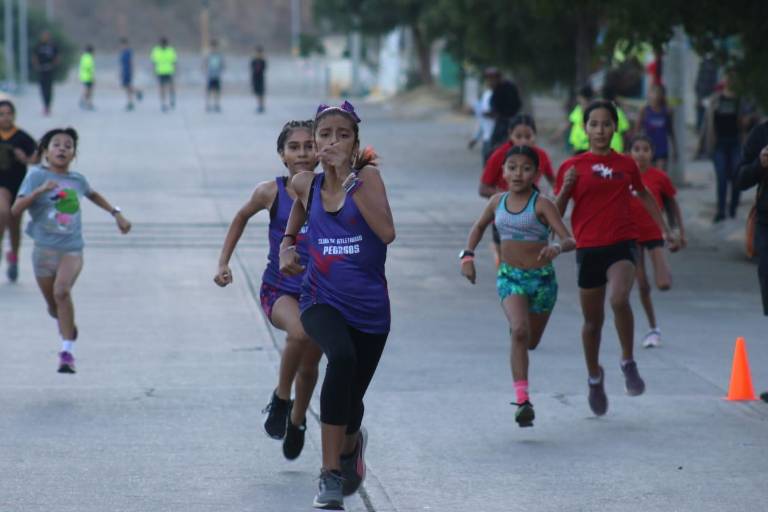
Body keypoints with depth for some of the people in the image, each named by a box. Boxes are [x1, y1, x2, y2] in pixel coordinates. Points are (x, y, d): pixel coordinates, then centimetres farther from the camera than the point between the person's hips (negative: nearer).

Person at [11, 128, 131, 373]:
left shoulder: (77, 179, 5)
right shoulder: (37, 176, -6)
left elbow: (93, 195, 30)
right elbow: (16, 210, -17)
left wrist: (116, 214, 25)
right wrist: (40, 190, -30)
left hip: (72, 249, 0)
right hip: (44, 249, 0)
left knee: (62, 291, -26)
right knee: (53, 306, 12)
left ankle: (68, 351, -22)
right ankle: (68, 328, 49)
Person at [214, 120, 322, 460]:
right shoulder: (271, 193, -10)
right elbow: (242, 217, 10)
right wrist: (224, 262, 8)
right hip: (279, 289, -2)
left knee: (309, 366, 12)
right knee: (299, 332, -33)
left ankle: (297, 420, 44)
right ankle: (280, 399, -8)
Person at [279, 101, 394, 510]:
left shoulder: (367, 177, -8)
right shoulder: (306, 184, 1)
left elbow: (387, 232, -24)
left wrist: (349, 178, -23)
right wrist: (287, 243, 8)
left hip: (369, 307, 0)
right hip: (322, 301, 0)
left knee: (351, 400, 13)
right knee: (342, 358, -34)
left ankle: (351, 441, 54)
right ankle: (330, 474, -30)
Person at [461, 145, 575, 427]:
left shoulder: (542, 205, -12)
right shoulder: (498, 201, 1)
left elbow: (570, 240, -19)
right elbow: (479, 226, 22)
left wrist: (556, 248, -41)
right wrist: (468, 255, 8)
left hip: (541, 277, -1)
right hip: (509, 277, 1)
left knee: (531, 341, 14)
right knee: (519, 331, -23)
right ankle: (523, 401, -26)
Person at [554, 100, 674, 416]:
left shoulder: (626, 165, 6)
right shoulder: (572, 167, 1)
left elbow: (643, 195, 25)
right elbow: (556, 214, 2)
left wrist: (663, 228, 24)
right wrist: (566, 187, -15)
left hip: (622, 244, 0)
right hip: (588, 248, 0)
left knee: (619, 299, -29)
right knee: (593, 321, 10)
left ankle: (628, 363, -11)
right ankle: (594, 377, 34)